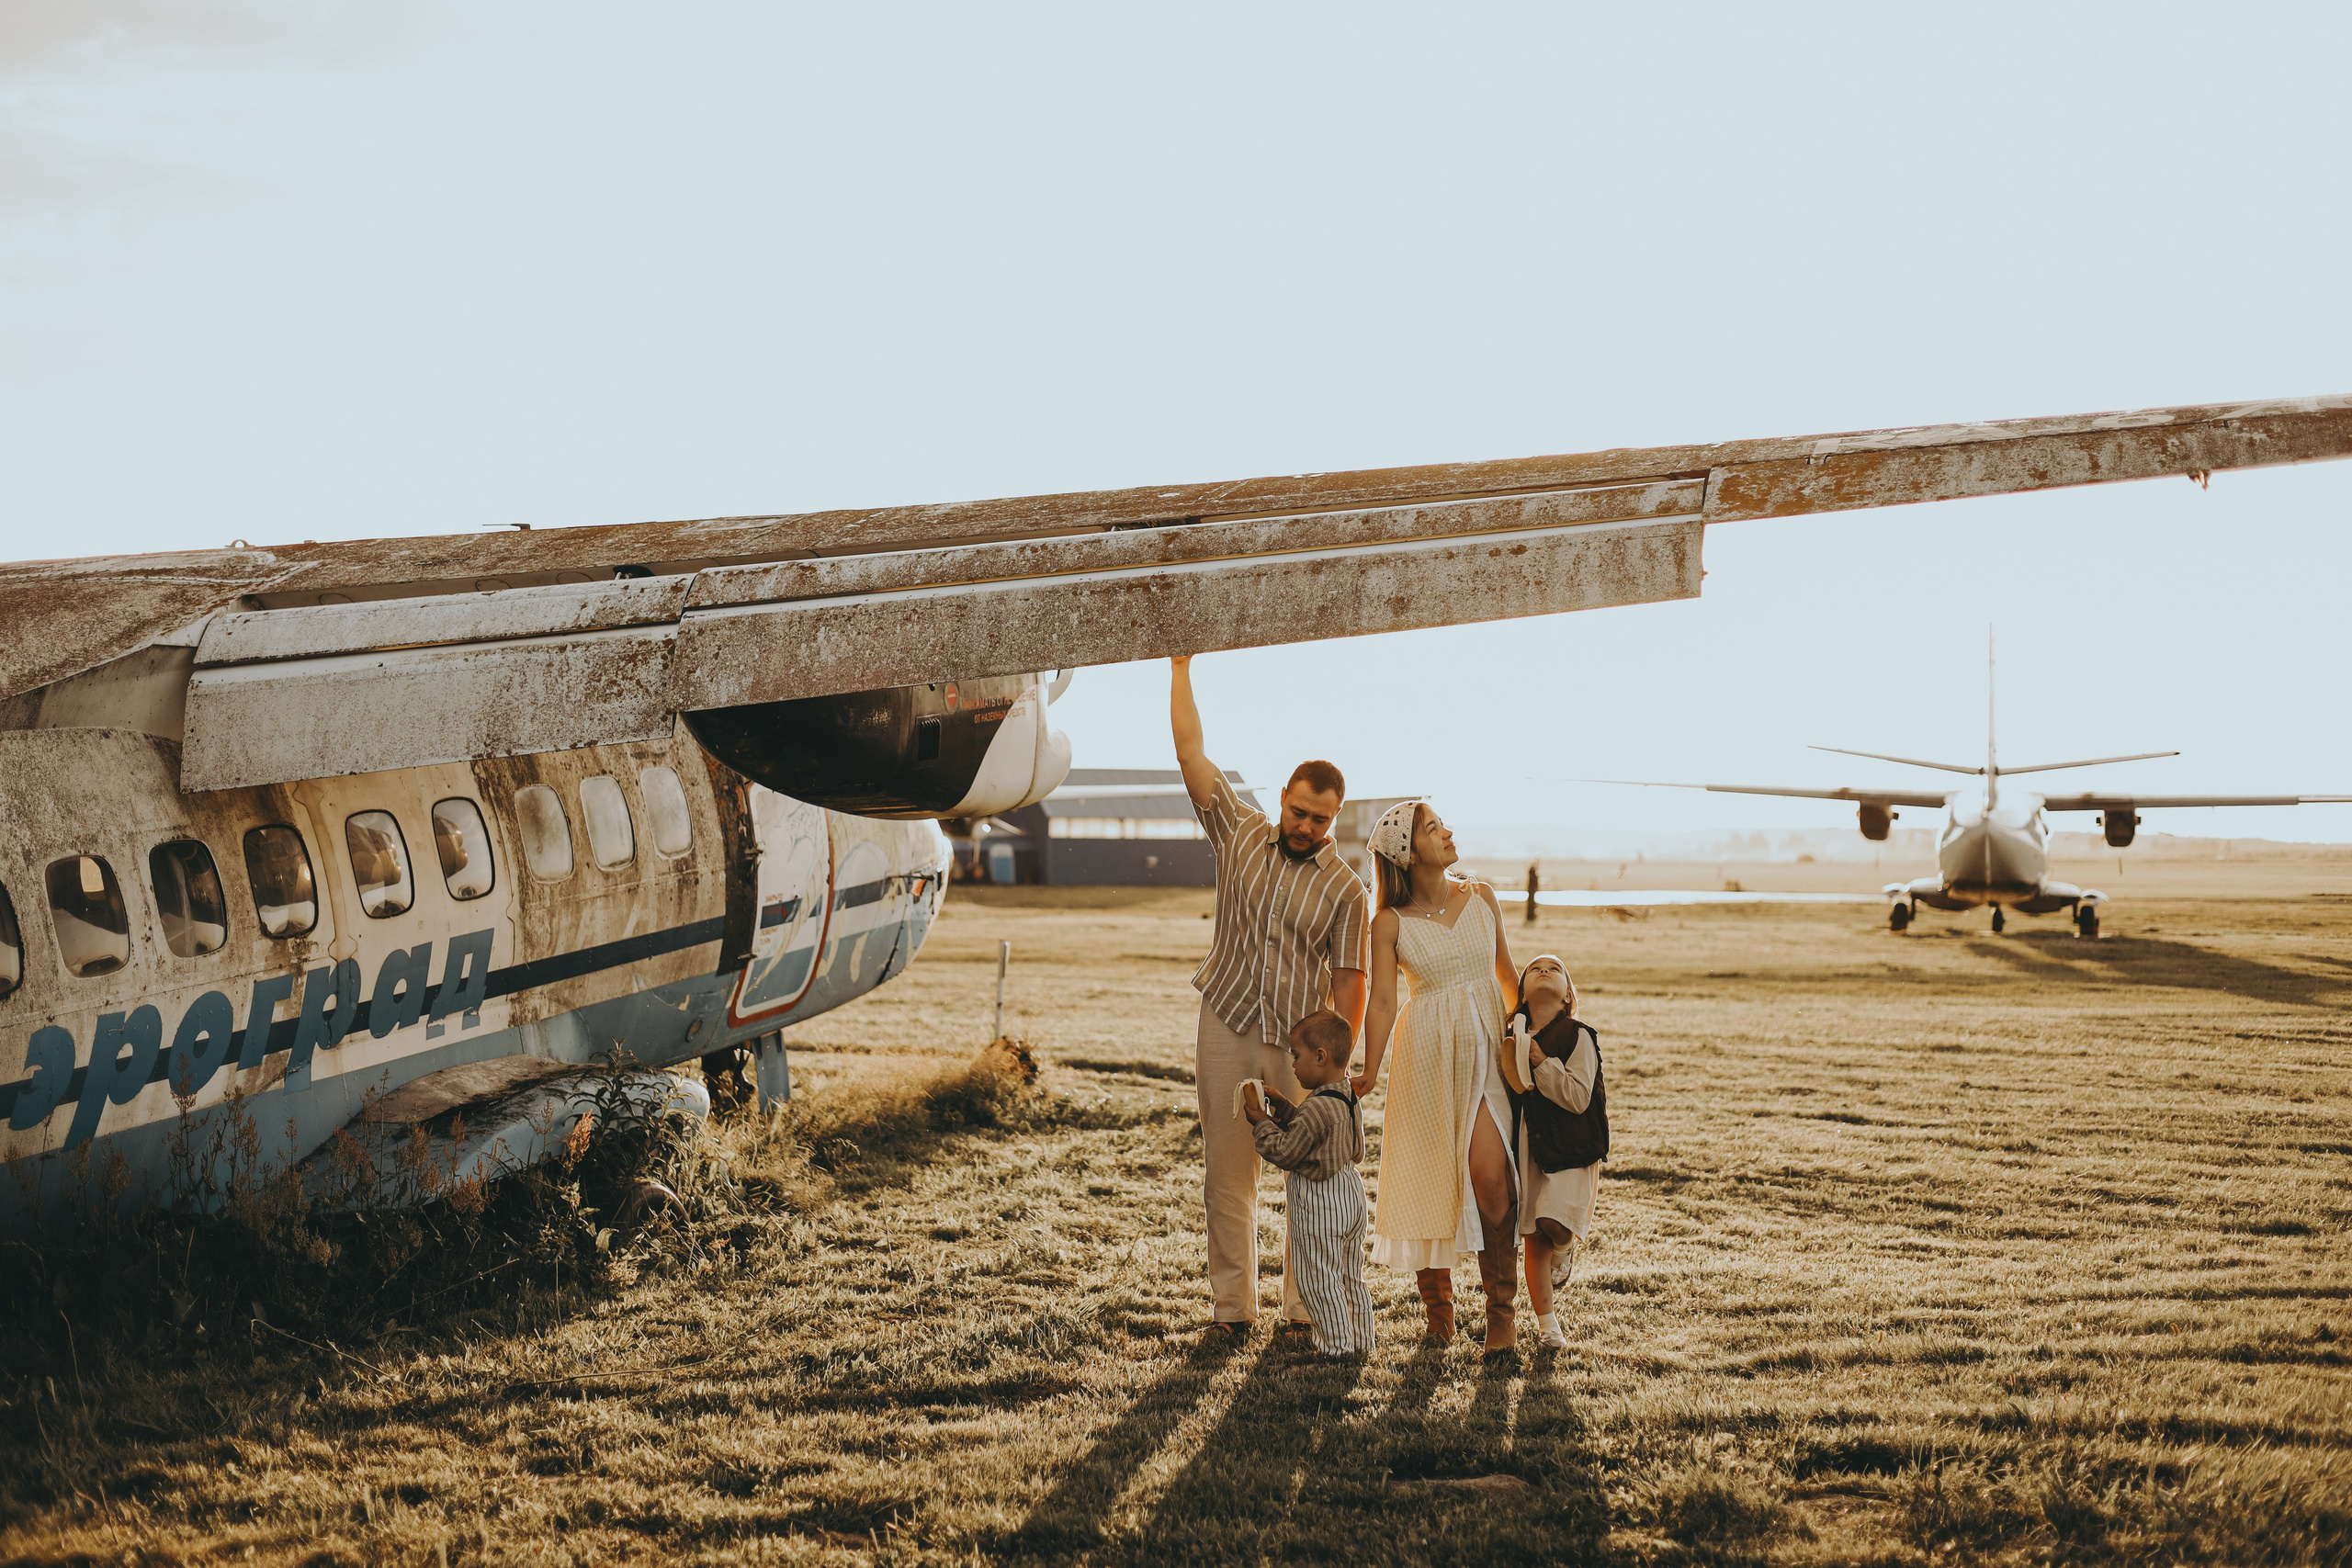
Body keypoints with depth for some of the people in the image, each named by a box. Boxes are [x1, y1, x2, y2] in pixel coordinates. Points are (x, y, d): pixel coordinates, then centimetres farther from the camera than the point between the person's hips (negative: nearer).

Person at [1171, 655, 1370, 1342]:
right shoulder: (1241, 835, 5)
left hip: (1301, 1044, -1)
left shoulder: (1344, 887, 0)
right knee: (1226, 1175, 4)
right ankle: (1230, 1306, 10)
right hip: (1228, 1029, 1)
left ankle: (1307, 1305, 8)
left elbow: (1347, 982, 0)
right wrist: (1181, 668, 4)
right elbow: (1191, 753, 4)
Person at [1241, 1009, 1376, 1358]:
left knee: (1319, 1279, 1)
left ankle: (1338, 1345, 5)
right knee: (1351, 1276, 17)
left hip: (1319, 1204, -10)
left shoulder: (1317, 1108, -24)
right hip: (1350, 1191, 10)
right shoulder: (1349, 1099, 6)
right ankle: (1360, 1342, 23)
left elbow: (1284, 1152, -18)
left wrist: (1260, 1121, -7)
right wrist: (1283, 1110, 12)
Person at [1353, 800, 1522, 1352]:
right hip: (1428, 1053, -1)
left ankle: (1503, 1309, -3)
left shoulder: (1480, 897, 6)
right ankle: (1436, 1302, 22)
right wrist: (1369, 1072, -16)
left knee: (1490, 1172, -13)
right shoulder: (1390, 923, -3)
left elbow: (1508, 975, 15)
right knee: (1431, 1178, 3)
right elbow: (1383, 1000, -7)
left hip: (1488, 1044, 2)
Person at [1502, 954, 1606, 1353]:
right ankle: (1546, 1323, 18)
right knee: (1534, 1241, 5)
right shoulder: (1514, 1037, 6)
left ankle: (1567, 1247, 14)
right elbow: (1507, 1094, 16)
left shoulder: (1578, 1036, -9)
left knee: (1554, 1224, -23)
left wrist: (1541, 1063, -20)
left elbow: (1579, 1098, -17)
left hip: (1570, 1147, -4)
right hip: (1528, 1146, 4)